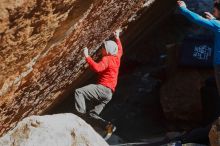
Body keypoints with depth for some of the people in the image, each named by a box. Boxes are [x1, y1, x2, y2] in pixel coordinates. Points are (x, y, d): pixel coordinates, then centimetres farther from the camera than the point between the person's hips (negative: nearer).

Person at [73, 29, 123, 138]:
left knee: (79, 92, -23)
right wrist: (117, 38, 51)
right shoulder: (116, 58, 17)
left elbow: (97, 68, -27)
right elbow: (120, 50, 41)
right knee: (91, 114, 9)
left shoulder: (107, 59, -9)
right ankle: (108, 126, -2)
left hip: (103, 89, -9)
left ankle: (81, 115, -34)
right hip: (108, 93, 9)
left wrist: (87, 57, -22)